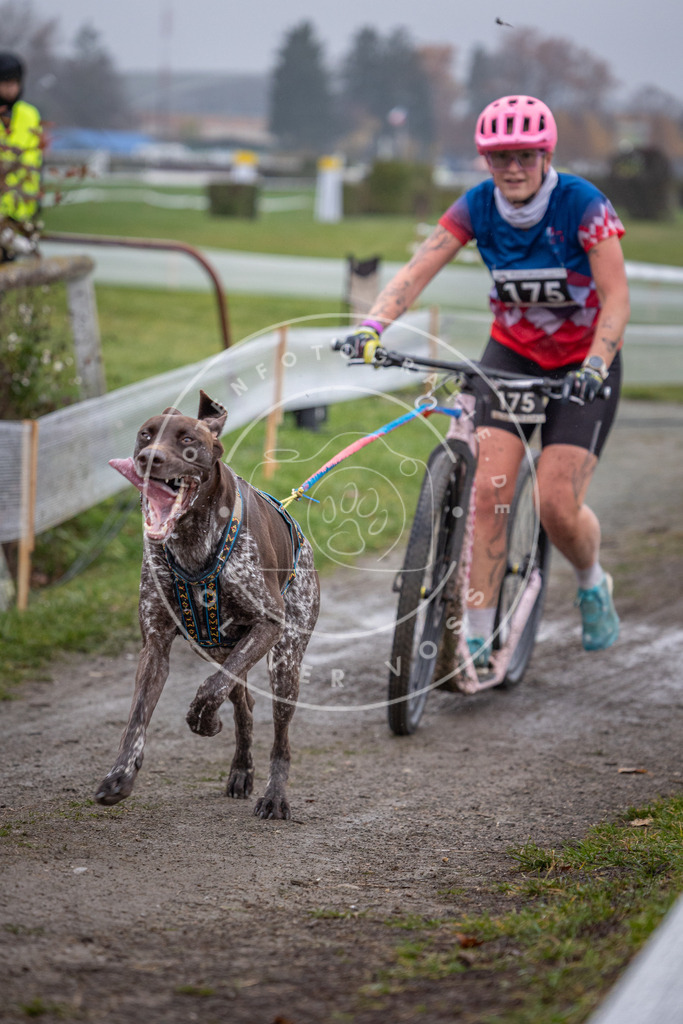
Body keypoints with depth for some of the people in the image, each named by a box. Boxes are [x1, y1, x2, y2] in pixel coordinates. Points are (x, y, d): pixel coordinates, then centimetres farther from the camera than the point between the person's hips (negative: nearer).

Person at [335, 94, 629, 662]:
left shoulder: (583, 205, -21)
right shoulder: (478, 206, -11)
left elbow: (616, 298, -24)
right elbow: (417, 270, -19)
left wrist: (593, 367, -40)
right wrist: (372, 325, -35)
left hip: (583, 363, -3)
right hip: (511, 353, 3)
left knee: (558, 508, -11)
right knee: (489, 490, -15)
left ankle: (593, 584, 24)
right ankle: (479, 637, -10)